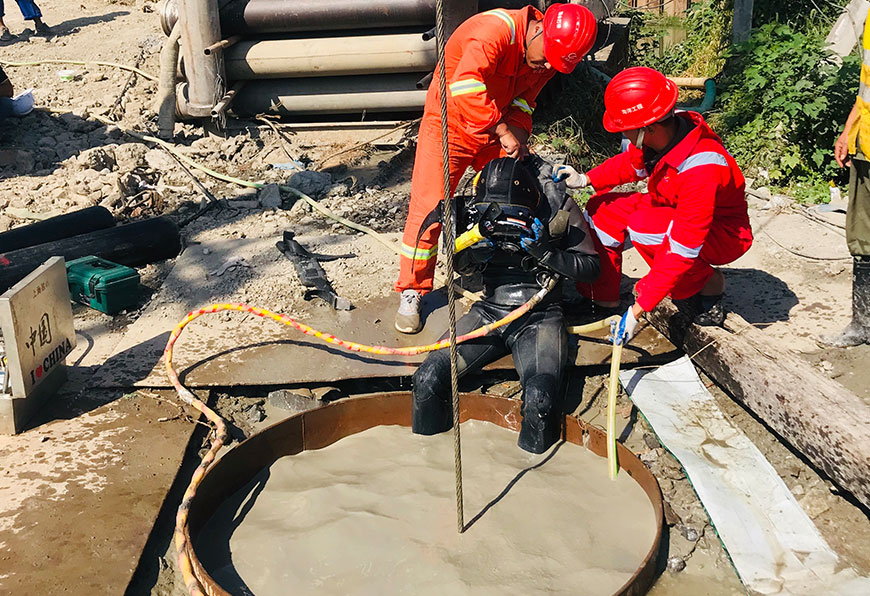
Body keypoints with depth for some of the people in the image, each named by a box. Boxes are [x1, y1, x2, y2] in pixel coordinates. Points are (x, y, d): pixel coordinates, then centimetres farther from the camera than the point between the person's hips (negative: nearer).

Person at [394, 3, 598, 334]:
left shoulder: (549, 56, -5)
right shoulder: (496, 30, -30)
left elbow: (522, 101, 1)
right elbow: (464, 87, -44)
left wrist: (518, 135, -17)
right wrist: (502, 130, -42)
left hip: (498, 130, 7)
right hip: (451, 123, -7)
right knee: (428, 208, -9)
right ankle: (411, 293, 4)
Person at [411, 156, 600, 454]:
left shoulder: (559, 208, -9)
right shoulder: (479, 209, -1)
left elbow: (590, 267, -4)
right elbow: (459, 264, 10)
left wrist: (545, 252, -20)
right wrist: (476, 252, -13)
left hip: (539, 316, -3)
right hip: (489, 310, 3)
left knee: (539, 397, -30)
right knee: (427, 379, -16)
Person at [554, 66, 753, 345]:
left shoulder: (701, 169, -39)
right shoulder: (659, 134, -16)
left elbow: (682, 251, -38)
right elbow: (631, 163, 9)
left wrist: (637, 310, -37)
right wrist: (586, 179, -8)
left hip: (723, 235, -8)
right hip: (674, 213, 8)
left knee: (643, 226, -33)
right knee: (603, 209, -2)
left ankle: (709, 284, -8)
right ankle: (601, 298, 8)